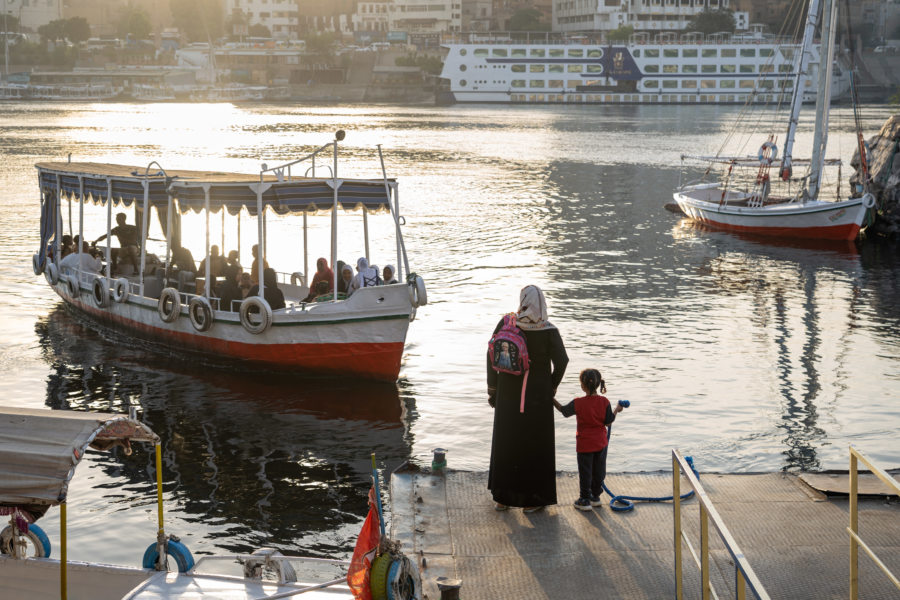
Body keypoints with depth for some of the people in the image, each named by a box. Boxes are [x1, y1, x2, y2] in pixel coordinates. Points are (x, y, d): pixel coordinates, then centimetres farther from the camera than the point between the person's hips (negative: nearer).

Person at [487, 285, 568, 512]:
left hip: (509, 391, 2)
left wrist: (492, 389, 1)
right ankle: (532, 499, 16)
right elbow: (561, 361, -18)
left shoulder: (506, 323, -8)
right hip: (537, 394, -2)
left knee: (506, 441, 16)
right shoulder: (549, 331, -13)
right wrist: (552, 387, -1)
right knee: (535, 444, 11)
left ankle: (503, 497, 23)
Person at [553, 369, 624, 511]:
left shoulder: (578, 403, -17)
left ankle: (585, 500, 15)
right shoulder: (604, 402, -11)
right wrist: (616, 410, 11)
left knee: (585, 472, 8)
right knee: (599, 471, 17)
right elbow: (608, 422, -5)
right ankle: (596, 496, 29)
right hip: (601, 443, 3)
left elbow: (564, 411, 1)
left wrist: (552, 399, 15)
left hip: (584, 445, -3)